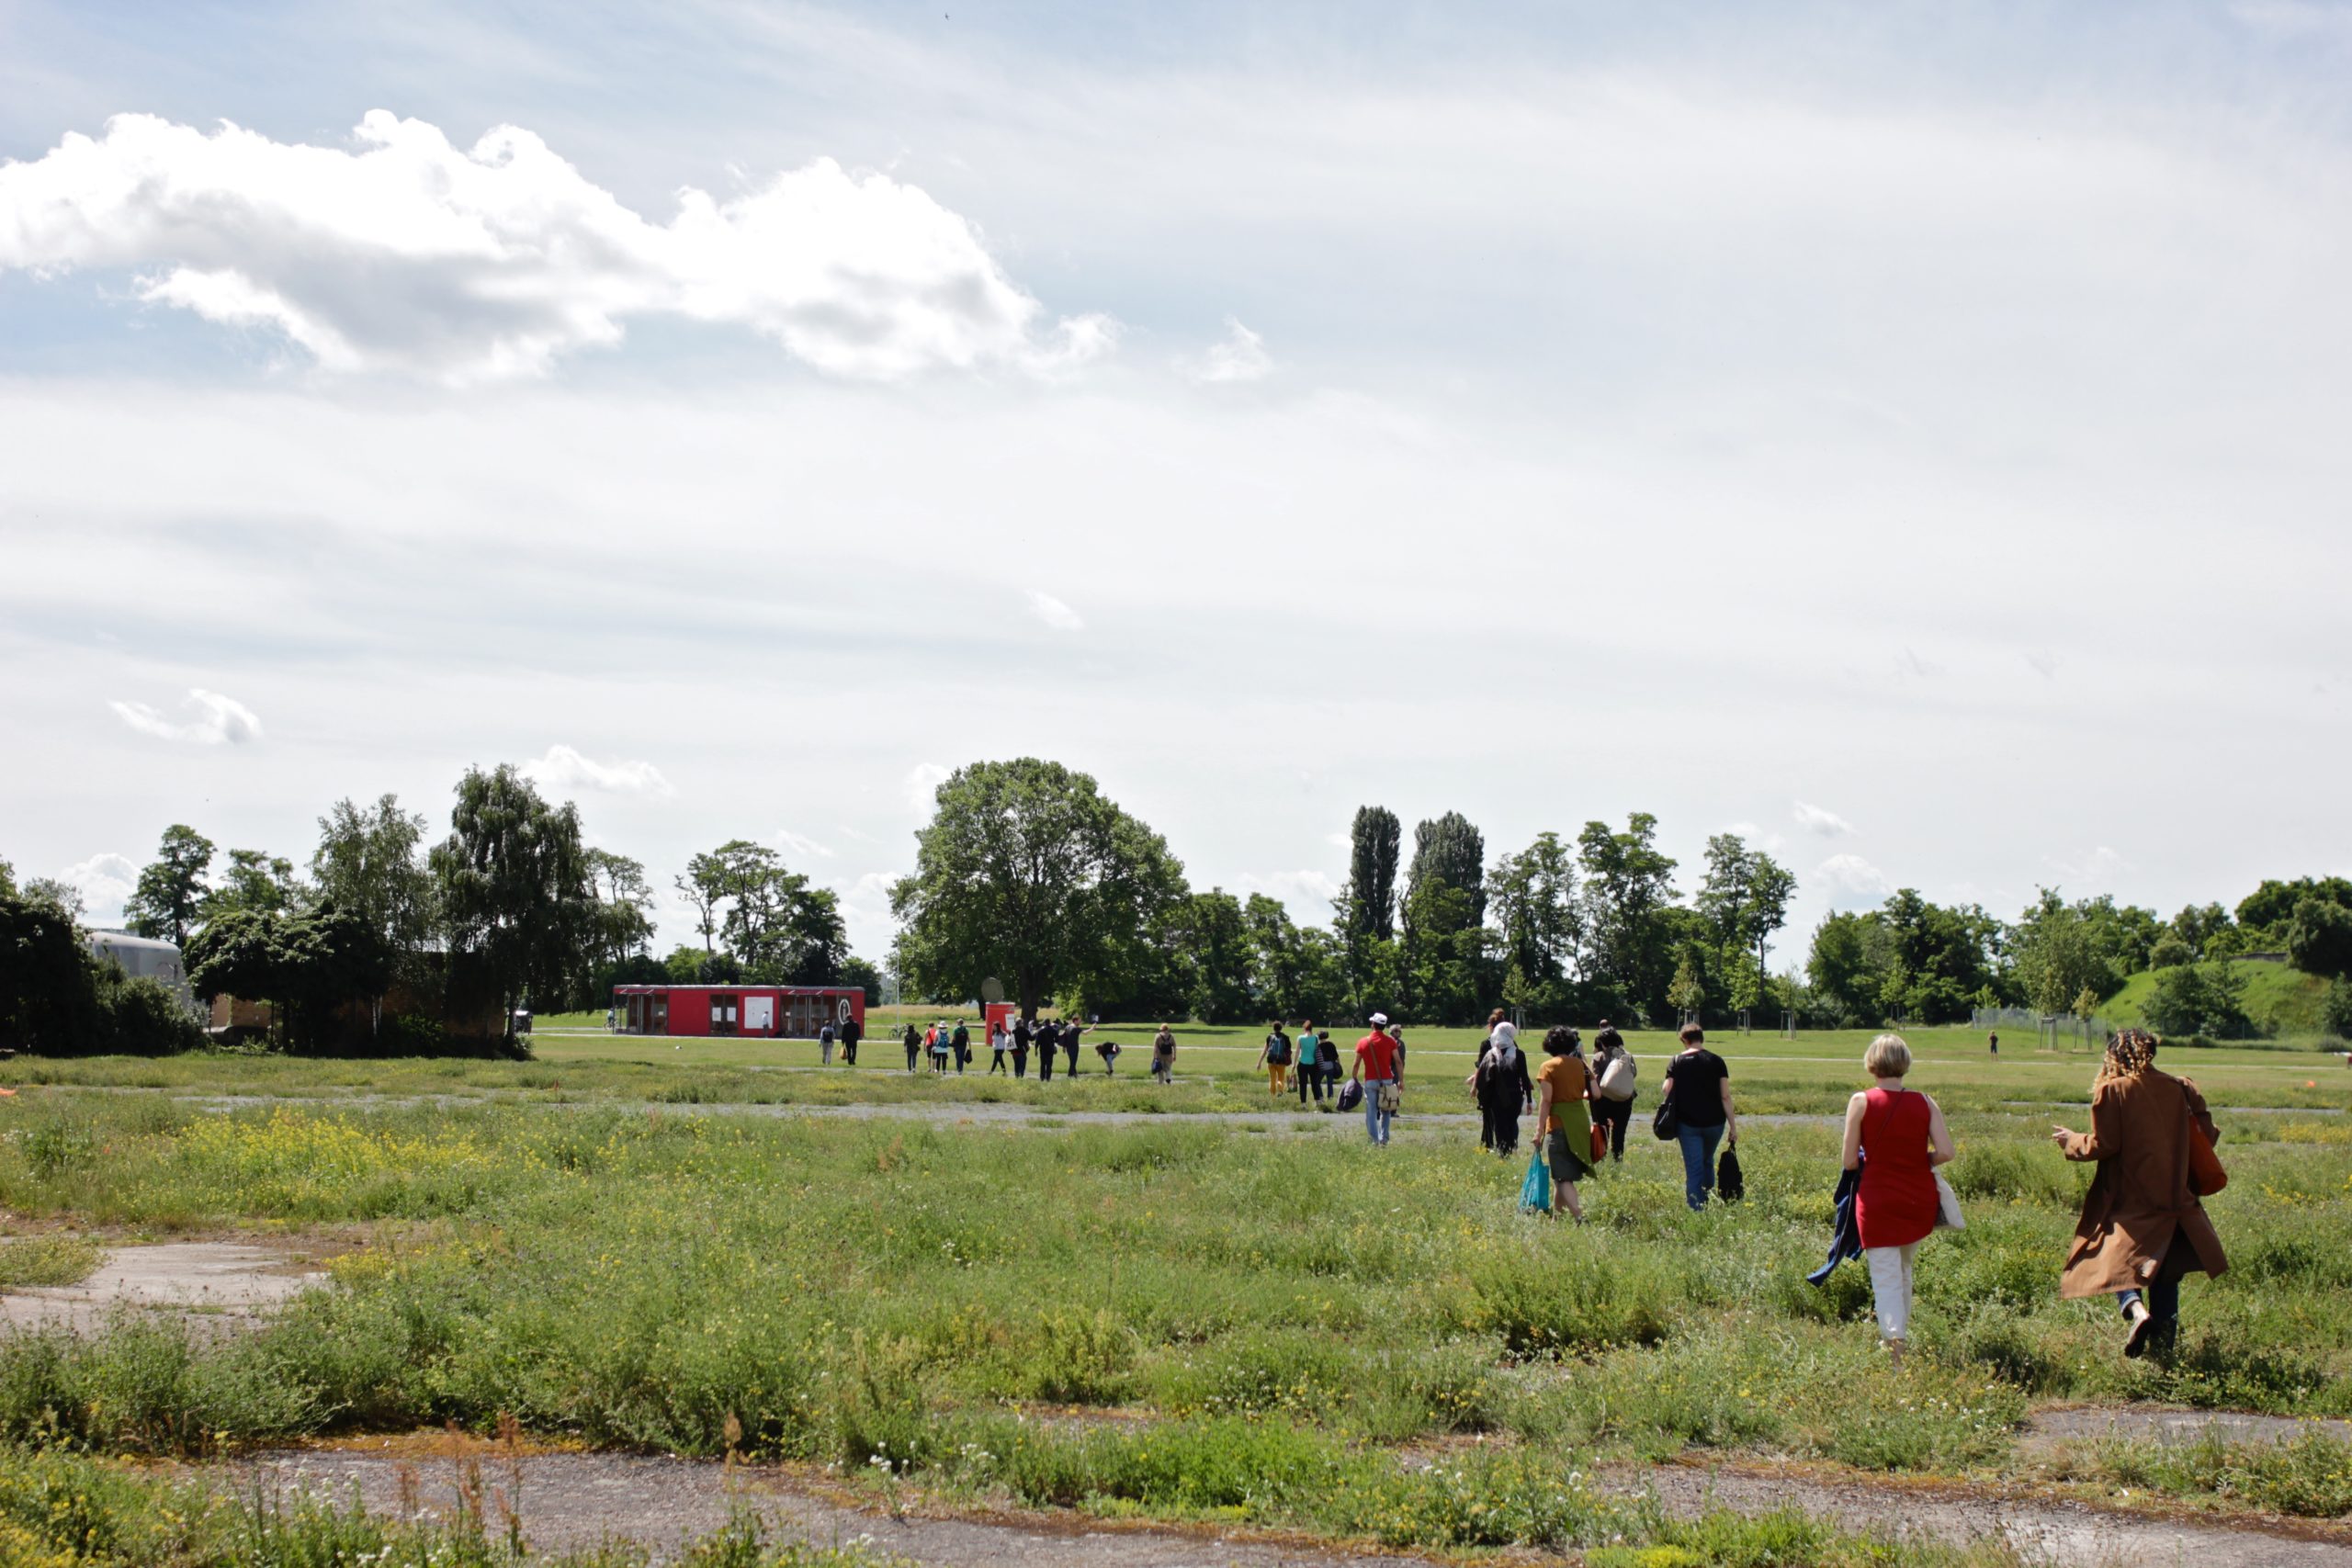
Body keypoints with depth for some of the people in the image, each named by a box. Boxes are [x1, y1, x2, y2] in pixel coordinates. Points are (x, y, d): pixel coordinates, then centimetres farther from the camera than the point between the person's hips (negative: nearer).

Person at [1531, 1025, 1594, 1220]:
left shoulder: (1548, 1067, -7)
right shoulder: (1580, 1064, 7)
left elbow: (1546, 1100, -12)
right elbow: (1595, 1093, 5)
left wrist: (1540, 1129, -11)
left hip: (1559, 1124, -6)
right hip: (1581, 1122, 6)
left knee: (1563, 1177, -6)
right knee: (1563, 1174, 19)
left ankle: (1579, 1217, -21)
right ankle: (1556, 1212, 28)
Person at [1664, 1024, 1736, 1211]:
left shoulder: (1676, 1063, -2)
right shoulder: (1716, 1061, -2)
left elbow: (1667, 1093, -7)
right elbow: (1725, 1096, -4)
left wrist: (1671, 1126, 6)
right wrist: (1733, 1125, 0)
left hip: (1688, 1124, -1)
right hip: (1714, 1123, 1)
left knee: (1693, 1169, 2)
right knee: (1708, 1162, 23)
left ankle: (1696, 1211, -3)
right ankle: (1708, 1202, 22)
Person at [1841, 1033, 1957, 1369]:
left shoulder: (1861, 1102, -9)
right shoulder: (1925, 1103, -2)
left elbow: (1849, 1162, -8)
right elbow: (1945, 1152, -9)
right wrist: (1918, 1161, 11)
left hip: (1877, 1199, -3)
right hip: (1919, 1199, 4)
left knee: (1885, 1276, -1)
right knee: (1904, 1269, 23)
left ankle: (1894, 1345, -15)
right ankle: (1899, 1335, 34)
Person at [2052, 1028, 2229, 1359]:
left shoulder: (2111, 1090, -8)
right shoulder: (2178, 1088, 3)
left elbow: (2103, 1145, -11)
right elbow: (2203, 1136, 7)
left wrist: (2070, 1141, 8)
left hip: (2130, 1202, -4)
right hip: (2174, 1199, 4)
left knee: (2120, 1266, 4)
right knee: (2166, 1277, 14)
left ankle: (2136, 1310, -25)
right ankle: (2163, 1344, 10)